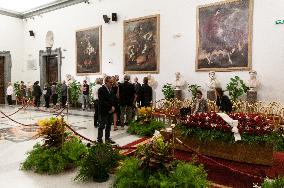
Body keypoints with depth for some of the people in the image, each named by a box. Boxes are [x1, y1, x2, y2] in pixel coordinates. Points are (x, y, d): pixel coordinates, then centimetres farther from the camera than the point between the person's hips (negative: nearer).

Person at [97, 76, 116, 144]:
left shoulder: (110, 89, 11)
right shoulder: (101, 90, -13)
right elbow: (102, 101, -19)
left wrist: (113, 106, -2)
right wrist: (110, 107, -17)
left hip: (110, 111, 8)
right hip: (103, 111, -7)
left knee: (109, 125, 14)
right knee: (102, 126, 1)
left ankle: (107, 138, 25)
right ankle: (99, 139, 12)